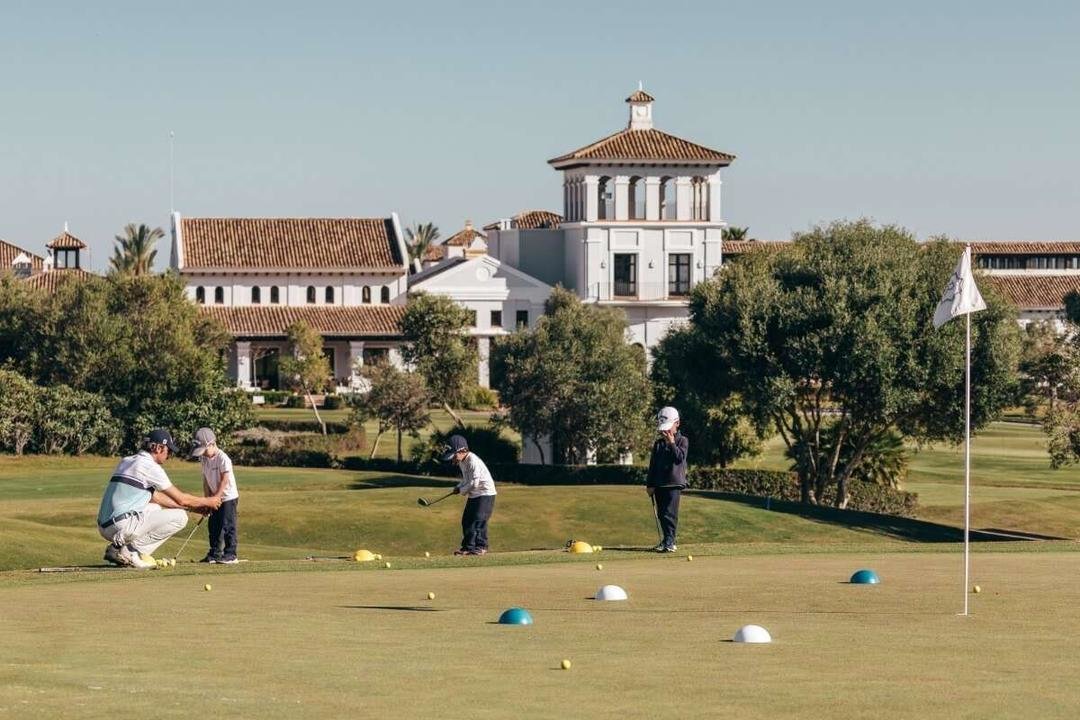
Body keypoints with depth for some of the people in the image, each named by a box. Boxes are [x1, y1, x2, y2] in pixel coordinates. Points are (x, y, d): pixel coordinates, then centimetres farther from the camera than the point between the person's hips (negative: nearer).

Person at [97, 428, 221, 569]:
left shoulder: (127, 461, 21)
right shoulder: (150, 467, -6)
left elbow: (155, 497, 28)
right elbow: (181, 499, -1)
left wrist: (190, 507, 29)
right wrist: (207, 502, 16)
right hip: (122, 526, -9)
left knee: (158, 509, 29)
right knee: (180, 517, -3)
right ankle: (128, 551, -6)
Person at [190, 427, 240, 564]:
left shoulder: (223, 459, -18)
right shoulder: (204, 459, 5)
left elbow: (225, 480, -20)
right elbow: (206, 480, 7)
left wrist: (216, 497, -21)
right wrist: (208, 499, -1)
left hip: (228, 497, -8)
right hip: (214, 498, 8)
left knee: (227, 526, -8)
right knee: (213, 526, 10)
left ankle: (230, 555, -5)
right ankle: (215, 554, 17)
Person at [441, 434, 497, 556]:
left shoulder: (473, 461, -23)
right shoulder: (461, 461, 8)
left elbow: (474, 483, -25)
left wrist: (462, 490, -10)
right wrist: (459, 487, 2)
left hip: (485, 493, -10)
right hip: (473, 495, 10)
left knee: (479, 520, -13)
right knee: (466, 521, 9)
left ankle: (481, 547, -10)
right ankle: (467, 546, 14)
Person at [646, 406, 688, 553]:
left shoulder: (682, 441, 0)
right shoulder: (658, 444, 13)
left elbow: (680, 458, -15)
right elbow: (653, 465, 14)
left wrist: (672, 443, -21)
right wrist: (650, 484, 9)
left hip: (674, 482, -6)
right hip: (659, 484, 6)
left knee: (670, 513, -14)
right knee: (661, 514, 9)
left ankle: (669, 542, -17)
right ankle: (668, 540, 18)